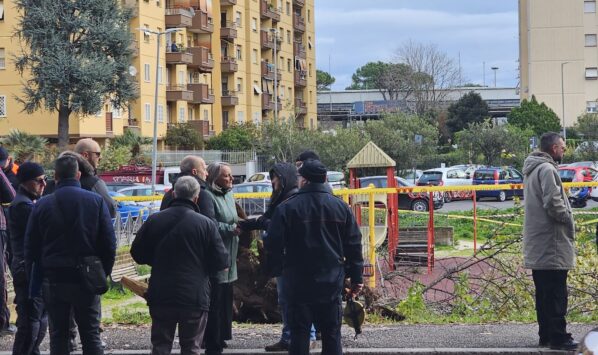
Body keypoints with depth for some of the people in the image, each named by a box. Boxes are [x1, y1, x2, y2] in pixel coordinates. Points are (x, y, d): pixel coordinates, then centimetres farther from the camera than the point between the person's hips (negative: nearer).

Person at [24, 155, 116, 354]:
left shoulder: (42, 205, -2)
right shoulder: (96, 201, -4)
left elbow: (30, 246, 2)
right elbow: (109, 243, -4)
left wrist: (35, 277, 12)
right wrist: (104, 273, 8)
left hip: (52, 280, 1)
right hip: (87, 279, -1)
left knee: (58, 336, 8)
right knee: (91, 336, 5)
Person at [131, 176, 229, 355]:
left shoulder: (154, 220, -2)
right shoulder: (206, 224, -9)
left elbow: (137, 254, 7)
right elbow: (221, 261, -6)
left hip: (161, 296, 2)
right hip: (195, 298, -2)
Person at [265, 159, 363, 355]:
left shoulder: (287, 207, -8)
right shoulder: (341, 207, 1)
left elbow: (273, 244, -10)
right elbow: (353, 245, 3)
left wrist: (285, 264, 10)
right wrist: (356, 277, 10)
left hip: (299, 282, -2)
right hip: (331, 282, 2)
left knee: (299, 333, 4)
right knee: (331, 335, 8)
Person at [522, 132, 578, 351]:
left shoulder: (532, 170, 18)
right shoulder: (547, 169, -15)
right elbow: (553, 203, -22)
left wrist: (564, 216, 12)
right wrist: (568, 218, -7)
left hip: (537, 247, 10)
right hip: (551, 244, -10)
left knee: (545, 294, 13)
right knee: (556, 294, -8)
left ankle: (546, 335, 17)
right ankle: (558, 337, -7)